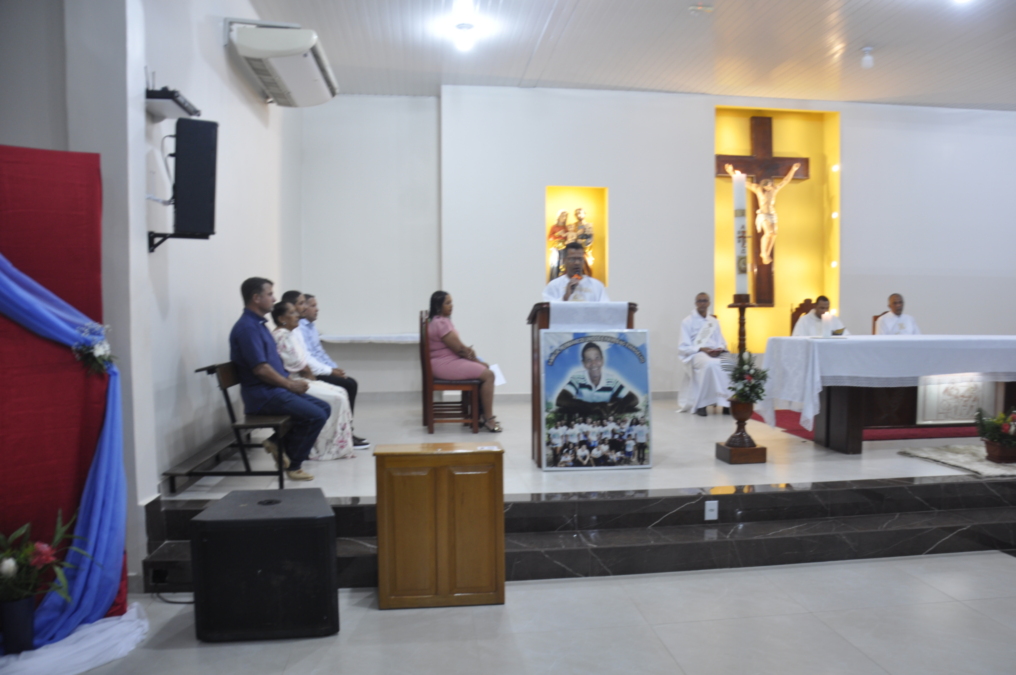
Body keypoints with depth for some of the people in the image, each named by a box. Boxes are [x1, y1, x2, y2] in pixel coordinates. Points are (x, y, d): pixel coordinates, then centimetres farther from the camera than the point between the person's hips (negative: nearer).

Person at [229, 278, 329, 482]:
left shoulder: (259, 323, 16)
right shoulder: (247, 327, -16)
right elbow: (260, 369, -22)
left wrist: (291, 382, 7)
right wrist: (290, 384, -11)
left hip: (275, 389, 10)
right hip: (262, 395, -10)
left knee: (324, 408, 6)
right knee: (316, 416, -17)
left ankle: (279, 442, 9)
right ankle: (293, 465, -1)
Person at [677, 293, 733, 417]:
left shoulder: (714, 322, 21)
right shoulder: (687, 322, 5)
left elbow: (722, 342, 17)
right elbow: (683, 347, -2)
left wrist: (720, 349, -7)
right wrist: (701, 349, -17)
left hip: (715, 354, 5)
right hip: (696, 354, -5)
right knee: (711, 364, -39)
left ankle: (726, 401, -19)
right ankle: (700, 404, -30)